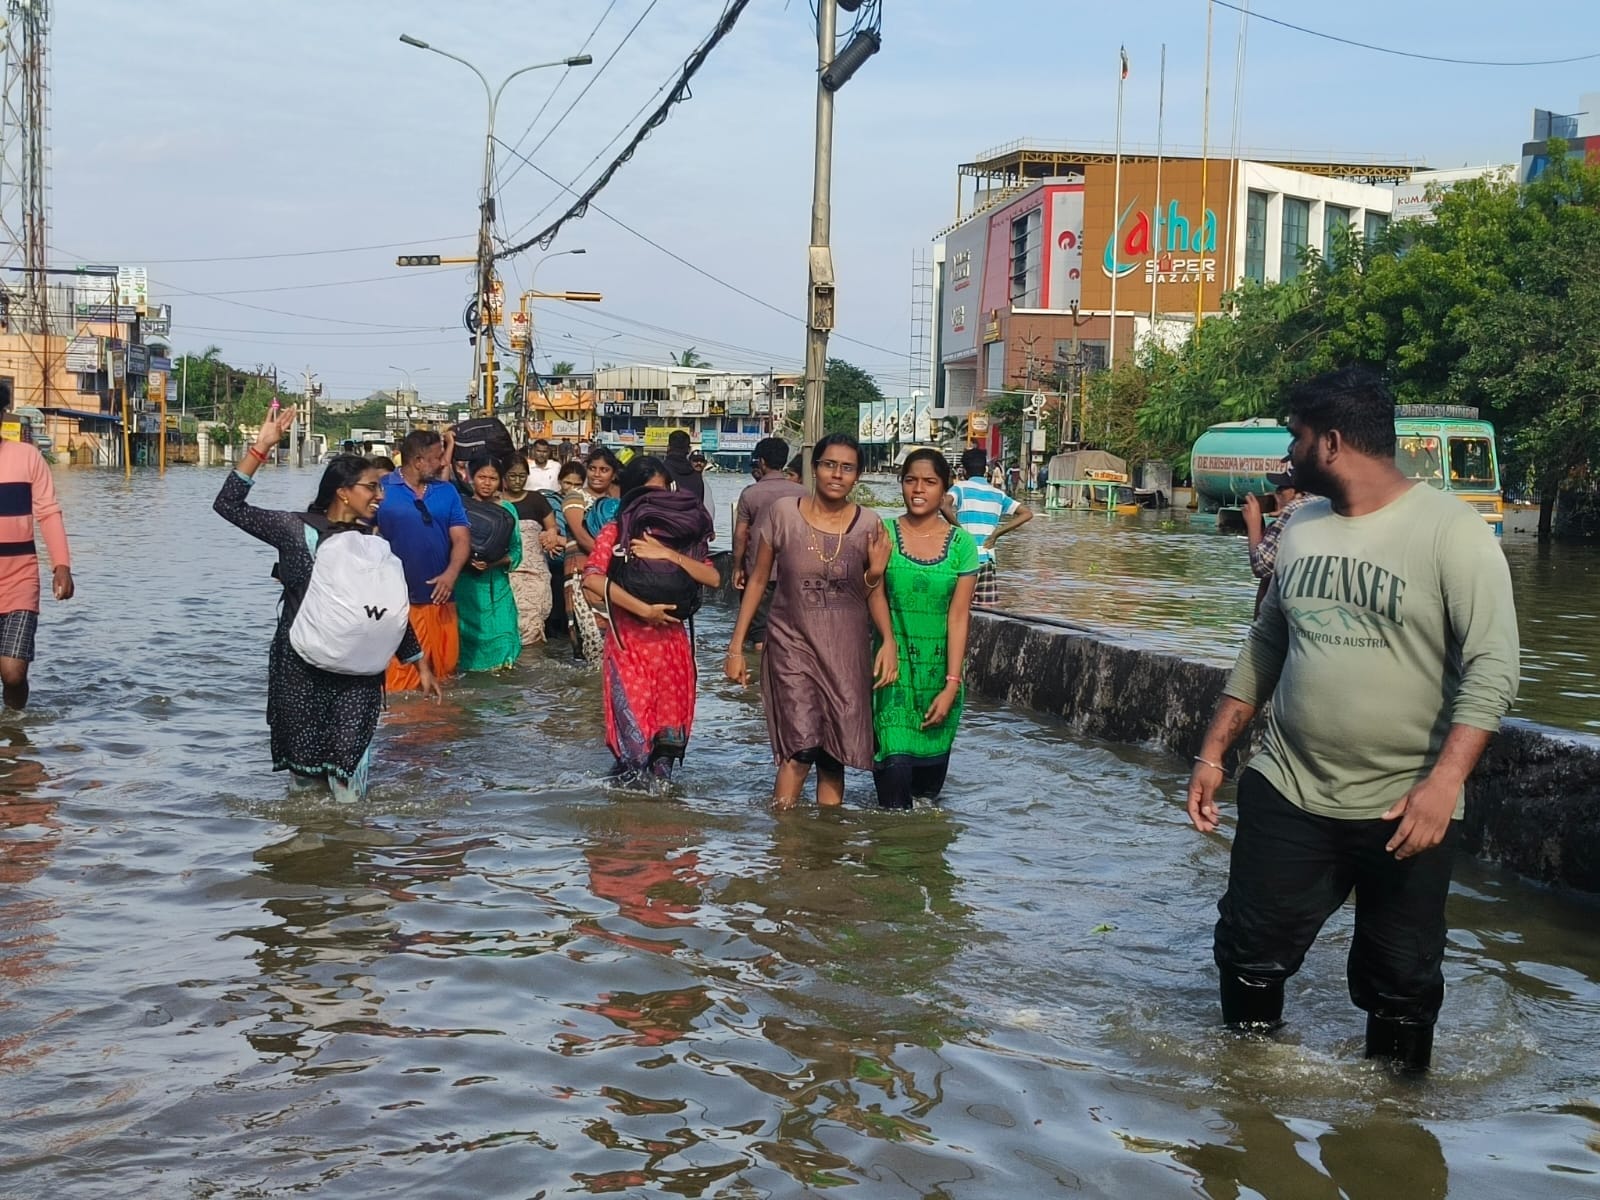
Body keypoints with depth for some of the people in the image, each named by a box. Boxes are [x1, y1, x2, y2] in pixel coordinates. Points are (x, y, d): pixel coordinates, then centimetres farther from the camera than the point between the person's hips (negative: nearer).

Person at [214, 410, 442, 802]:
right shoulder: (295, 529, -3)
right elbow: (229, 505, -7)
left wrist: (421, 664, 10)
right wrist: (262, 447, -14)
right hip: (300, 665, -1)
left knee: (348, 762, -6)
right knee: (303, 762, 6)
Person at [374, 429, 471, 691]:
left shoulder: (447, 491, 11)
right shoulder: (382, 490, -2)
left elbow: (461, 537, 6)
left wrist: (451, 574, -12)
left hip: (439, 599, 4)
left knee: (443, 671, 8)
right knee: (399, 677, -6)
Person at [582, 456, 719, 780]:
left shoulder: (679, 534, 9)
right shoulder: (615, 532, 1)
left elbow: (713, 578, -7)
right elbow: (593, 579, -18)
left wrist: (668, 555, -18)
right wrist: (643, 609, -20)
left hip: (672, 644, 2)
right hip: (627, 644, -2)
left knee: (669, 736, 3)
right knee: (633, 731, -4)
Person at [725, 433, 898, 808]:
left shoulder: (868, 525, -1)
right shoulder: (782, 513, -4)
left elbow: (875, 593, 7)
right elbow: (758, 580, 4)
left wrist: (889, 640, -11)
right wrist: (736, 646, 4)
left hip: (847, 653, 2)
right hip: (793, 644, -2)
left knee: (834, 757, 5)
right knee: (800, 750, -16)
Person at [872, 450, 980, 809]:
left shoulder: (961, 544, -2)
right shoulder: (883, 535, -2)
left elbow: (958, 617, -5)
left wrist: (952, 685, -9)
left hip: (938, 670, 1)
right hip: (893, 667, -1)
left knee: (930, 770, 10)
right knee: (895, 762, -13)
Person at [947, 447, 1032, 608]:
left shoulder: (961, 488, 0)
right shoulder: (997, 494, 13)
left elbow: (944, 504, -22)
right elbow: (1027, 513, 10)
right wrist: (996, 533, 5)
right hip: (987, 558, 4)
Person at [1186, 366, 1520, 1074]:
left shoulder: (1450, 532, -12)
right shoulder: (1301, 529, 8)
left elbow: (1491, 669, -16)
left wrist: (1442, 783, -26)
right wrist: (1213, 754, 12)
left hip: (1404, 809, -5)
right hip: (1286, 793, 5)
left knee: (1400, 983, 7)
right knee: (1250, 954, 8)